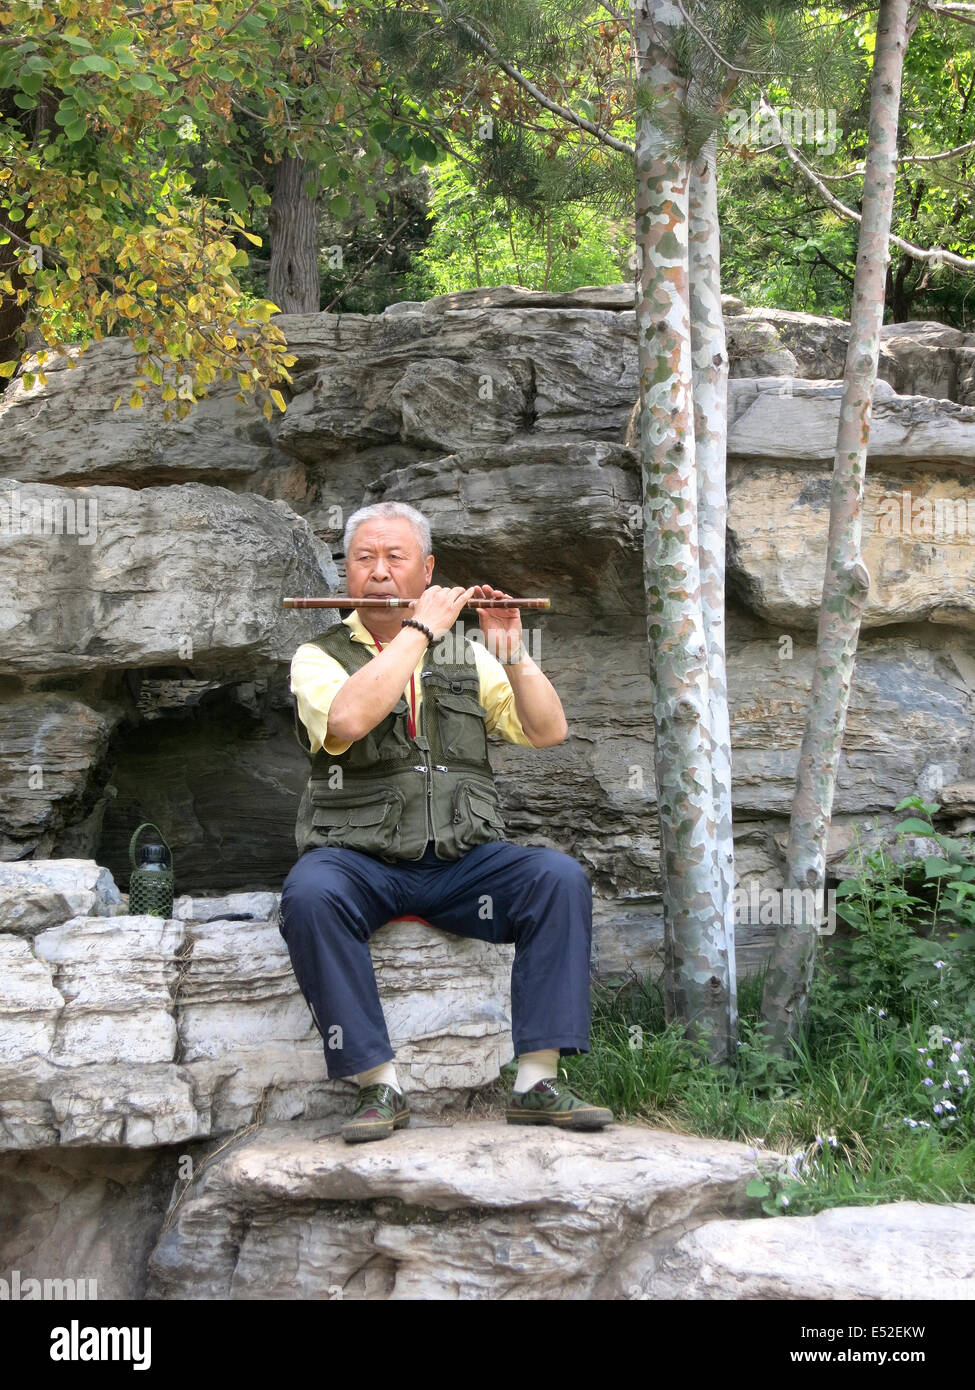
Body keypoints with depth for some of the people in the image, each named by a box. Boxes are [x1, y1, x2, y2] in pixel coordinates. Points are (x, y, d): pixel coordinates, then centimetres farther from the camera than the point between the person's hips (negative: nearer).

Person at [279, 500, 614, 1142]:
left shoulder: (467, 654, 17)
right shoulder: (320, 657, 7)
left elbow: (549, 731, 7)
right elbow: (347, 718, -18)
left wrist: (511, 654, -6)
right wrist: (421, 630, -12)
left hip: (463, 859, 3)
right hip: (359, 859, -2)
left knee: (561, 877, -24)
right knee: (310, 893, -35)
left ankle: (538, 1081, -23)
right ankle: (379, 1084, -27)